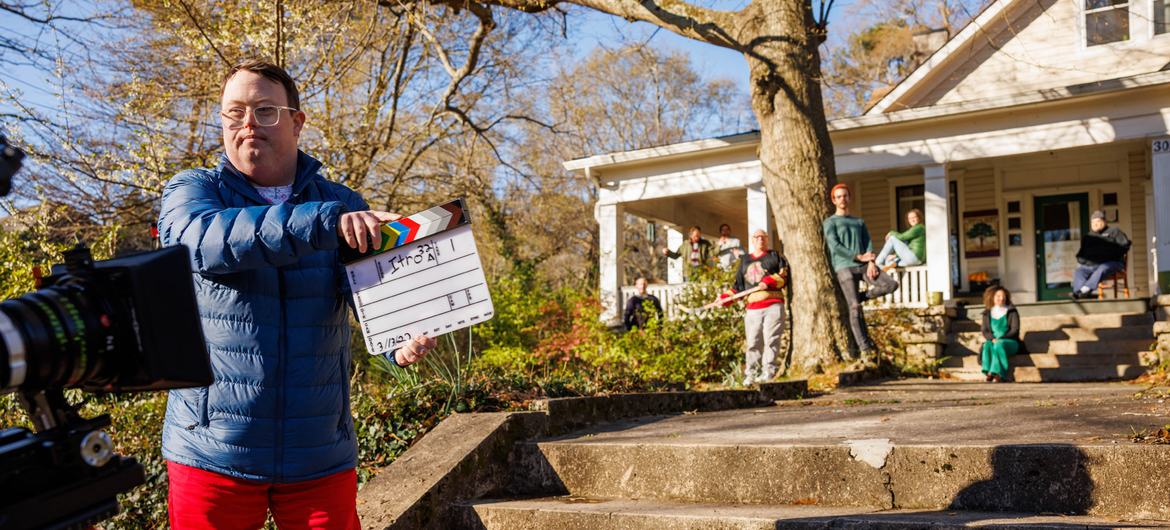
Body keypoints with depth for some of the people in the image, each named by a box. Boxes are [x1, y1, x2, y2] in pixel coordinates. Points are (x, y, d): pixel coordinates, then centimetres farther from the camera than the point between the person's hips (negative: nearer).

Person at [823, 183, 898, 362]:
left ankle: (861, 297, 3)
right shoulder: (830, 222, 8)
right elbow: (835, 246, -6)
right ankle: (865, 349, -11)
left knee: (892, 284, -17)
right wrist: (859, 256, -10)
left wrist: (871, 262, -9)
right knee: (855, 308, -13)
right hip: (844, 268, -4)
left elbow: (868, 244, 11)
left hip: (863, 266, 4)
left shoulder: (859, 222, 23)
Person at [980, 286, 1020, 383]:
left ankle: (997, 373, -45)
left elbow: (1015, 330, -3)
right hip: (993, 341, 2)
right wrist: (992, 339, -13)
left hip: (1010, 342, -2)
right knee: (987, 345, -33)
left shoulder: (1012, 312, 6)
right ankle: (988, 372, -45)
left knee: (999, 345, -36)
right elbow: (985, 331, 9)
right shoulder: (987, 313, 14)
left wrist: (1000, 339, -15)